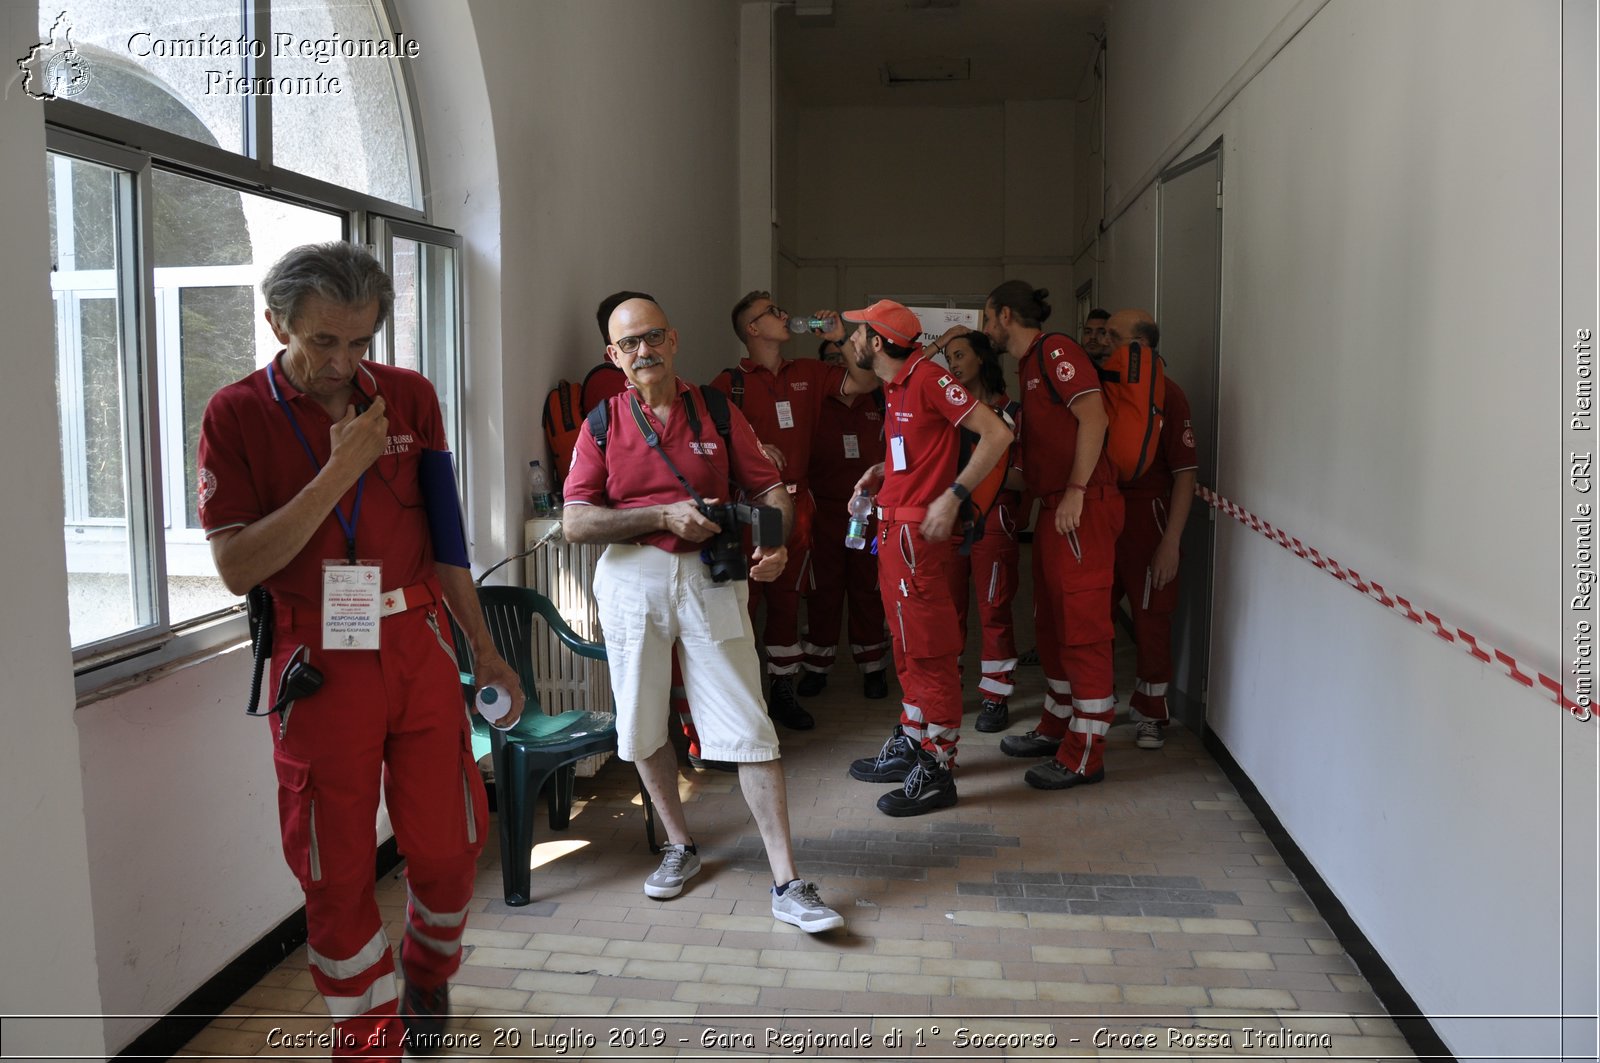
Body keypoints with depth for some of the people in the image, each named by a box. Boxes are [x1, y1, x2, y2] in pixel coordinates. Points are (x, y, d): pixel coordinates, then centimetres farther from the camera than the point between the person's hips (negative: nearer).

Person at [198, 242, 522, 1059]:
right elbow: (237, 566, -12)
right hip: (319, 664, -2)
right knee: (338, 870, 7)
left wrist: (483, 649, 10)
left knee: (447, 844, 9)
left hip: (418, 646, 3)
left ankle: (428, 975, 40)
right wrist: (337, 474, -19)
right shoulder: (237, 415, -5)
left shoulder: (409, 396, 4)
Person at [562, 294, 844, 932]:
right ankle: (680, 847, 33)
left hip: (710, 577, -1)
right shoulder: (603, 424, 4)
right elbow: (575, 522, -4)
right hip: (633, 580, 1)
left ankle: (787, 884, 0)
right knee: (643, 727, 11)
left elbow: (769, 488, 5)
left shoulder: (717, 413, 5)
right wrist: (664, 516, -15)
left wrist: (775, 543, -16)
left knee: (749, 730, -5)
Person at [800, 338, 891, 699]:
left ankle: (873, 668, 17)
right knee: (823, 591, 5)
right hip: (824, 510, -1)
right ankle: (817, 667, 16)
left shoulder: (878, 402, 7)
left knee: (868, 590, 6)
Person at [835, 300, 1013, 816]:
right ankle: (910, 744, 30)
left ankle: (936, 772, 3)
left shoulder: (927, 377, -14)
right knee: (907, 646, 17)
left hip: (919, 531, -10)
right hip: (893, 528, 10)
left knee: (929, 651, -4)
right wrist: (881, 471, 11)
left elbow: (997, 432, -18)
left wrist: (953, 495, -22)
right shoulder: (894, 387, 14)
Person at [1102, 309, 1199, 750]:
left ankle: (1151, 712, 21)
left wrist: (1171, 542, -17)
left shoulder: (1166, 394, -10)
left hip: (1147, 518, -6)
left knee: (1150, 620, 5)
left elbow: (1185, 472, -13)